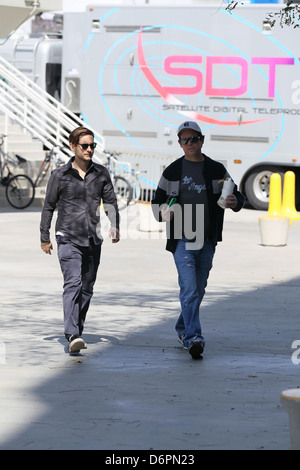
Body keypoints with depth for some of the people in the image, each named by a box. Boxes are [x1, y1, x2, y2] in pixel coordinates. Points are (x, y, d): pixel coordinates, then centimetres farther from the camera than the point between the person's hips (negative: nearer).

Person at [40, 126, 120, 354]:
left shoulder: (101, 173, 7)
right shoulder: (60, 175, -2)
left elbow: (110, 201, 11)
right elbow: (49, 207, 6)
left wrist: (115, 225, -6)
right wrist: (45, 237, 9)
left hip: (93, 239, 4)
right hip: (68, 238, -4)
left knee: (87, 288, 9)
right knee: (72, 283, -18)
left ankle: (77, 332, 22)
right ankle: (72, 335, -27)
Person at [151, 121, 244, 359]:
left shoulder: (217, 170, 6)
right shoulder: (172, 171, 3)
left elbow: (238, 197, 10)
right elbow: (157, 201, 10)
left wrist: (235, 202, -15)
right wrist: (162, 213, -13)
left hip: (207, 241, 3)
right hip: (182, 240, -3)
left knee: (198, 290, 13)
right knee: (189, 289, -15)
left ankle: (183, 329, 32)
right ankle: (193, 338, -22)